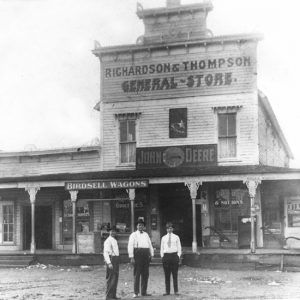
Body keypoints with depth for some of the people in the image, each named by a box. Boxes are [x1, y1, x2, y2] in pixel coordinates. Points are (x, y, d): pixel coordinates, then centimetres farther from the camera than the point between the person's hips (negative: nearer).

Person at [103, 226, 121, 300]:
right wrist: (109, 263, -25)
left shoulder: (114, 240, 17)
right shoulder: (108, 241, -12)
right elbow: (105, 252, -19)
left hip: (116, 259, 10)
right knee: (111, 278, -9)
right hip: (111, 259, -10)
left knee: (115, 278, 12)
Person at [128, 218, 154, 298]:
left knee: (145, 274, 6)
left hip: (146, 254, 5)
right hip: (138, 253, -5)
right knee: (137, 274, -6)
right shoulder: (133, 234, 2)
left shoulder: (146, 234, 19)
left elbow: (150, 245, 21)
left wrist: (151, 254, 12)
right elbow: (130, 246, -4)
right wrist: (131, 257, -12)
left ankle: (144, 292, 13)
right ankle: (136, 293, -3)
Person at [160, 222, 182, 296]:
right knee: (166, 275, 1)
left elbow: (179, 248, 8)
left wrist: (178, 257, -2)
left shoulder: (176, 237, 8)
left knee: (175, 274, -2)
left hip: (174, 255, -1)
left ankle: (176, 291, 2)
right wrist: (162, 257, 4)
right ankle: (167, 291, 5)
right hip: (166, 256, 1)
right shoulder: (163, 238, 11)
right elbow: (161, 248, 15)